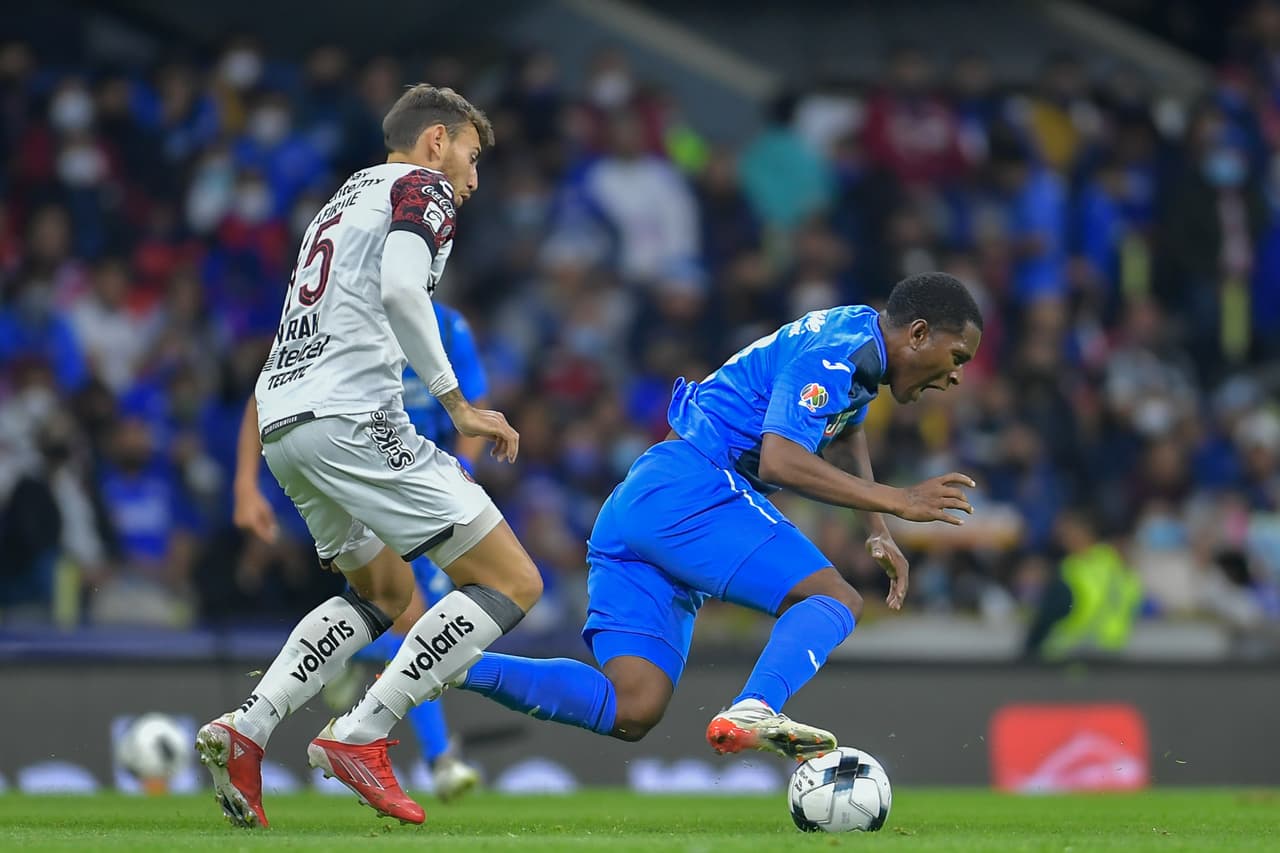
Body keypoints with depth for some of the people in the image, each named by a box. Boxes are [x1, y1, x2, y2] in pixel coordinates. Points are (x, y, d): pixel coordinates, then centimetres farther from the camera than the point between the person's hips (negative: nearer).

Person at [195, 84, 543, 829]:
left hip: (281, 423, 9)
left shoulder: (344, 201, 30)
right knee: (513, 583, -6)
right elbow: (401, 287, -16)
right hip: (353, 415, -9)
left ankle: (247, 728, 7)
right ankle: (360, 737, -14)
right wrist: (457, 403, -11)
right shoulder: (422, 188, 3)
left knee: (387, 594, 26)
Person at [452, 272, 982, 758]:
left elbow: (845, 430, 44)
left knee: (630, 713, -5)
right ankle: (752, 713, -39)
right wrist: (895, 502, -19)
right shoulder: (835, 349, -8)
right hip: (690, 491, -10)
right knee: (835, 600, -16)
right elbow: (779, 462, -21)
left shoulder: (858, 330, 23)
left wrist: (877, 534, 34)